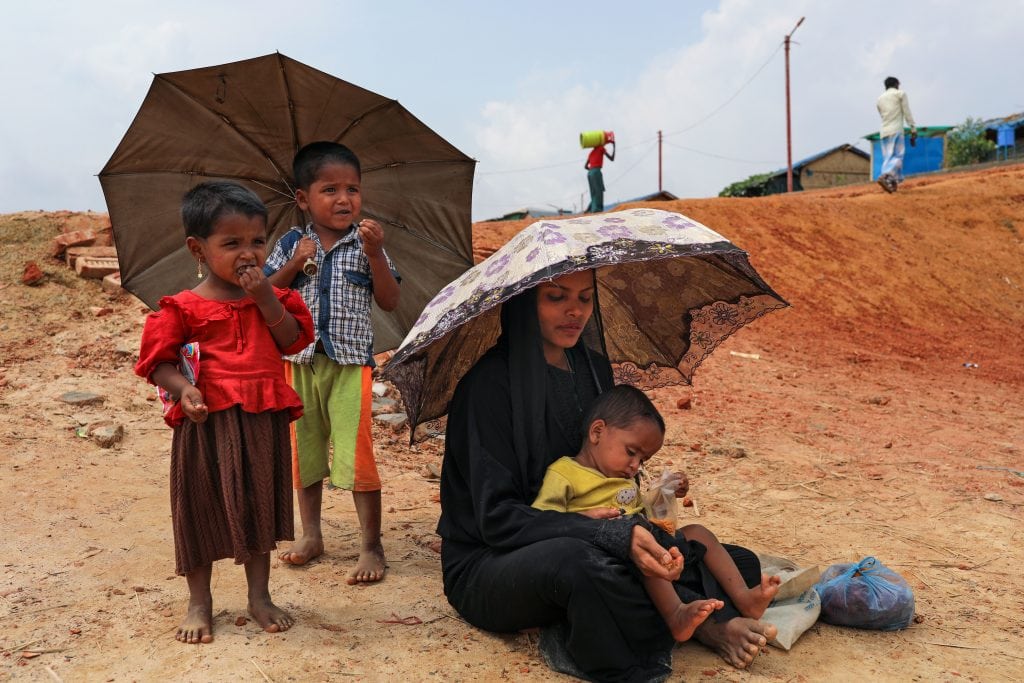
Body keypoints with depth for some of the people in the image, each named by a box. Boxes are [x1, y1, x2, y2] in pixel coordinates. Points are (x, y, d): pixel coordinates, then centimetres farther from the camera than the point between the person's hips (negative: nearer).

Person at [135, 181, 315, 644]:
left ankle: (259, 597, 30)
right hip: (207, 421, -3)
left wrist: (267, 299, -14)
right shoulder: (184, 307, -5)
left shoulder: (271, 299, 8)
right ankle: (199, 603, 26)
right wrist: (183, 389, -23)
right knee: (201, 508, 8)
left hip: (263, 421, 3)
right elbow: (159, 360, -4)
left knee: (259, 506, 14)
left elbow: (293, 341, -4)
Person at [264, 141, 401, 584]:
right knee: (305, 449, 13)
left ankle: (371, 547, 5)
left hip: (350, 362, -3)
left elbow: (390, 302, -6)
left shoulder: (366, 244, 0)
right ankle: (311, 535, 29)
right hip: (300, 360, 3)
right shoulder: (292, 244, 4)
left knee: (356, 453, -6)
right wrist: (295, 264, -12)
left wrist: (375, 255, -18)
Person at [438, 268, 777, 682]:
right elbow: (497, 518, -22)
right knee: (575, 558, -41)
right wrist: (617, 536, -32)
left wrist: (642, 519, -9)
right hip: (489, 567, -7)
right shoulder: (491, 383, -16)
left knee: (741, 567, -4)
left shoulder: (594, 369, 6)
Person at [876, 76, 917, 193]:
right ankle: (885, 176, -33)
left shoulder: (880, 98, 19)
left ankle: (892, 183, -3)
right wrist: (913, 130, -2)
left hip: (883, 132, 5)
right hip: (896, 131, -5)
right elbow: (907, 114, -1)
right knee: (897, 156, -10)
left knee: (887, 158, 5)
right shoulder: (900, 93, 5)